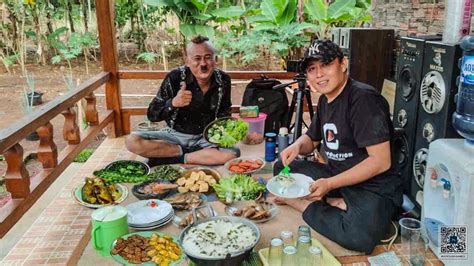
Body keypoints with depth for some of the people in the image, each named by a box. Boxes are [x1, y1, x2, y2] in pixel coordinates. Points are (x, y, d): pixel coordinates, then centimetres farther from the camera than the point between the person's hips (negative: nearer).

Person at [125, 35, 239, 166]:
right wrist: (173, 103, -34)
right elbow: (151, 115, -15)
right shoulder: (175, 78, -17)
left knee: (233, 153, -29)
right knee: (132, 141, -25)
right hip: (174, 134, -1)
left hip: (205, 138, 2)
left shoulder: (223, 80, -8)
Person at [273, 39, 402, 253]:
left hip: (374, 187, -8)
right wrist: (297, 146, -4)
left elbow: (381, 161, -24)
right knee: (282, 168, 5)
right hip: (337, 176, 8)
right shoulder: (325, 100, 7)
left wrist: (330, 184, -26)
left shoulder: (363, 98, -20)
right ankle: (337, 204, -9)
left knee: (360, 236, -37)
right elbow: (311, 139, 21)